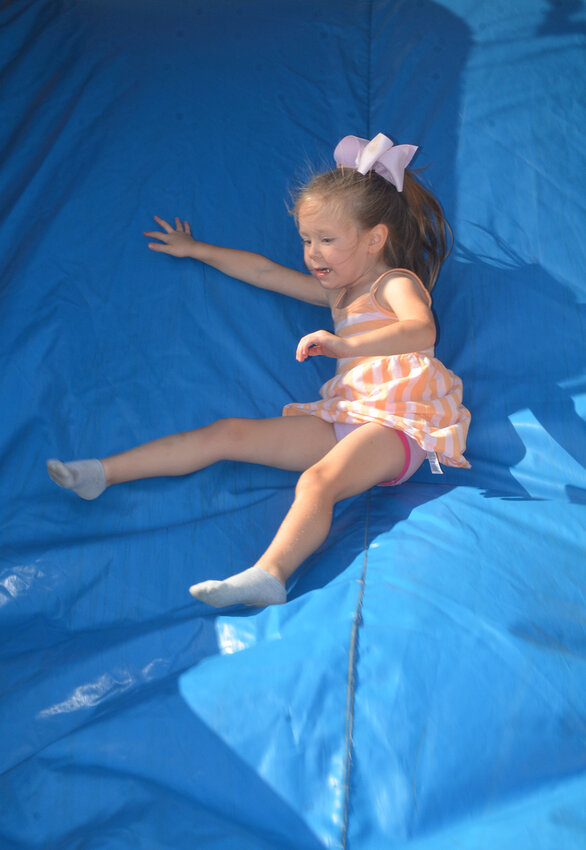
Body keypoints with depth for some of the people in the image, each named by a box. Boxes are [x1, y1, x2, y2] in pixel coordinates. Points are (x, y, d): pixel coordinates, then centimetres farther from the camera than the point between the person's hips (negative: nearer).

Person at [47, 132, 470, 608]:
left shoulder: (396, 283, -1)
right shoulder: (338, 292, 25)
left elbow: (423, 330, -24)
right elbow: (266, 272, 32)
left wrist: (346, 344, -37)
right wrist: (196, 250, 39)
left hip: (396, 424, -7)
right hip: (344, 418, 7)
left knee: (317, 480, -36)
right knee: (230, 433, -1)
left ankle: (269, 575, -57)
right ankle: (104, 474, -1)